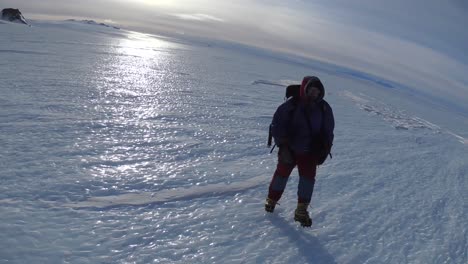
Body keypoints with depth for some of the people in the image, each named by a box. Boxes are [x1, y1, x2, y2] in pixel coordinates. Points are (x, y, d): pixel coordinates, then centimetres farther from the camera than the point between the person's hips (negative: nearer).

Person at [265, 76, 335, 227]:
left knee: (308, 178, -5)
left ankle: (301, 211, 7)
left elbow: (328, 132, 8)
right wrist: (283, 146, -18)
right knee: (282, 174, 11)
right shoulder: (291, 106, -16)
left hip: (310, 152, 2)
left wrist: (325, 150, 1)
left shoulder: (324, 109, -3)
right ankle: (272, 200, 35)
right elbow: (277, 125, -13)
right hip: (289, 150, -2)